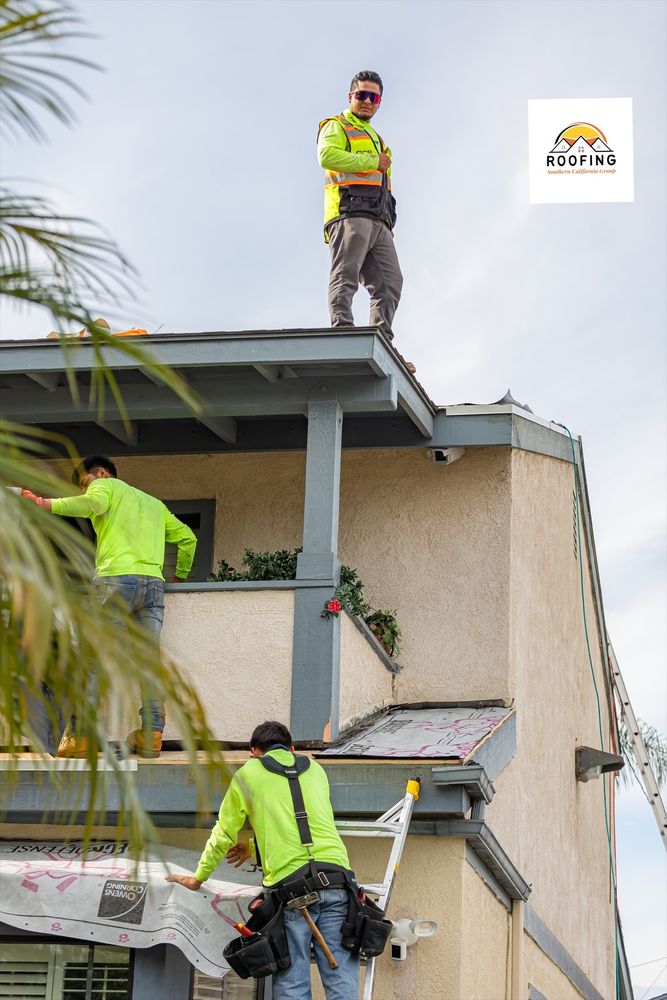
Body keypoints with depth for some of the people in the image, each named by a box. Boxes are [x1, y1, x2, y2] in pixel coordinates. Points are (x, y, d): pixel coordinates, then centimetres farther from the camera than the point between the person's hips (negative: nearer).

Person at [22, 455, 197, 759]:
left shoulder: (105, 486, 13)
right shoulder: (154, 503, 32)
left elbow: (92, 504, -10)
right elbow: (187, 537, 30)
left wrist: (44, 504, -14)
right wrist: (180, 577, 39)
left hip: (117, 577, -6)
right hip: (153, 583, 6)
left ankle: (80, 735, -14)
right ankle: (151, 734, -9)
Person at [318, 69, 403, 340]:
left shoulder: (376, 139, 36)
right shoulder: (336, 127, 11)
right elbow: (328, 156, -12)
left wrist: (389, 221, 16)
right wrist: (371, 162, -4)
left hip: (379, 221, 7)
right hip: (350, 214, -7)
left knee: (389, 281, -6)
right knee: (346, 275, -18)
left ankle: (381, 337, -12)